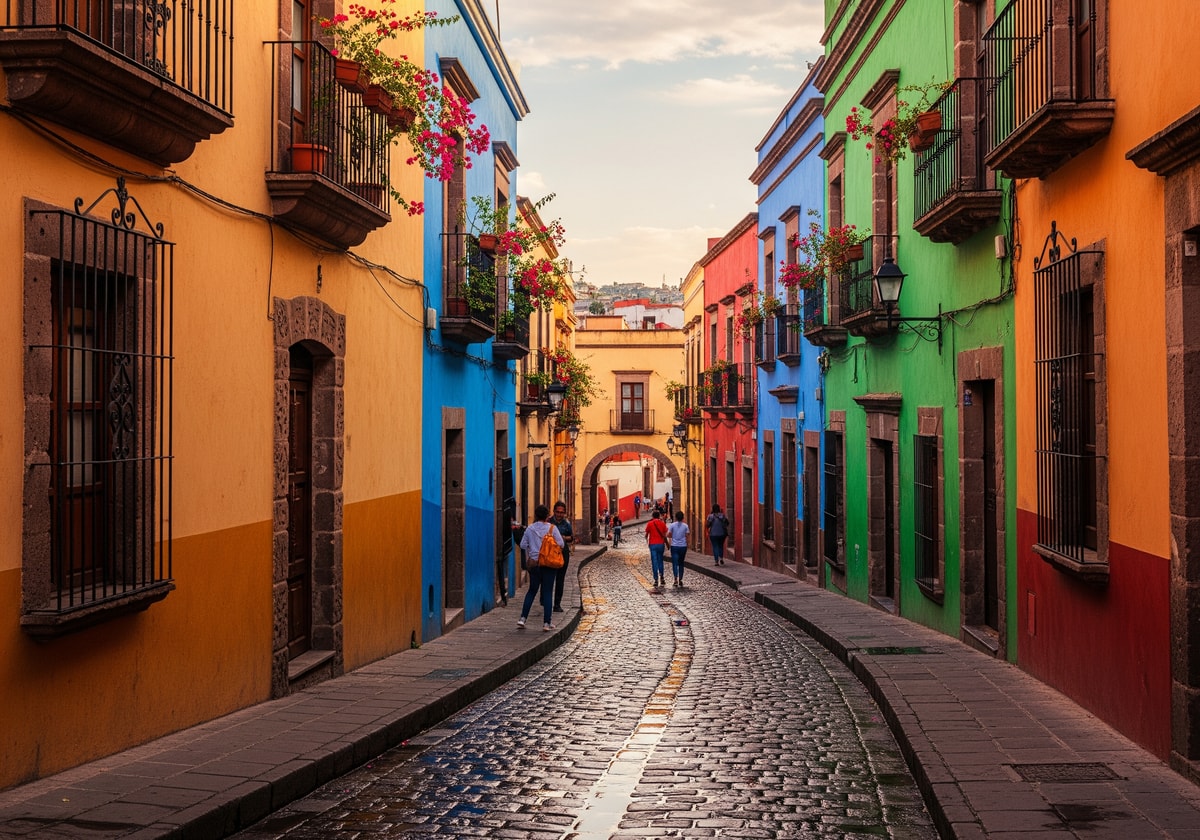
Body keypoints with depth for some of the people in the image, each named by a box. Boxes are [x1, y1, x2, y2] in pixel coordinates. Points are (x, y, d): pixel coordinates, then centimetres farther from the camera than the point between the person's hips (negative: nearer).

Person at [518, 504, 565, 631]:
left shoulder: (530, 529, 1)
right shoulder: (552, 528, -7)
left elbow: (523, 544, 3)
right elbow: (560, 544, -8)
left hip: (533, 562, 3)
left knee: (532, 590, 15)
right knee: (547, 592, 3)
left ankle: (522, 618, 8)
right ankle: (546, 623, 1)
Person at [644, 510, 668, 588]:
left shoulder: (649, 523, -3)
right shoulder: (662, 523, 4)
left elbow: (646, 534, 3)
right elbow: (665, 535, 4)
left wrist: (647, 541, 24)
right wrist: (666, 544, 15)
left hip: (653, 544, -3)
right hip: (661, 544, 3)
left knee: (654, 562, -1)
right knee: (660, 561, 15)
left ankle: (656, 580, -6)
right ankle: (662, 578, 11)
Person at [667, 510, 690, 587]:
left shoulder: (672, 525, -5)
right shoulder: (685, 526, 0)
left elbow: (668, 535, -6)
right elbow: (687, 537, 1)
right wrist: (686, 546, 13)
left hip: (674, 546, -2)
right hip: (683, 546, 2)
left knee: (675, 563, -4)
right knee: (681, 563, 14)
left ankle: (676, 578, -21)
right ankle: (680, 580, 13)